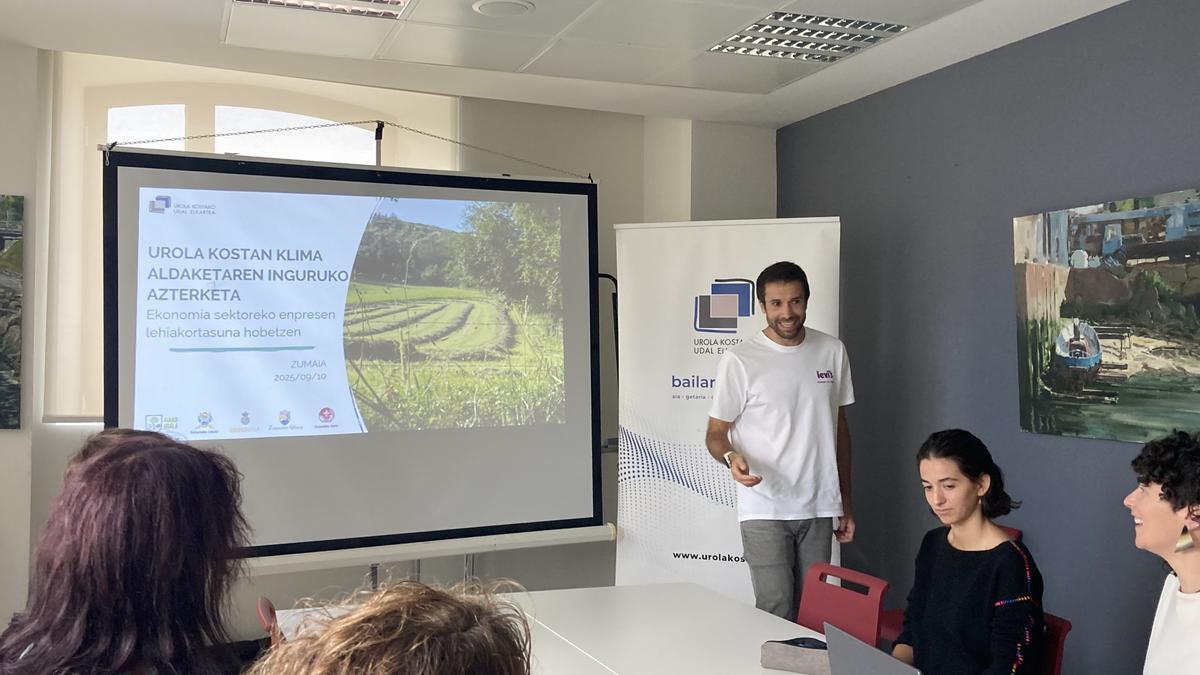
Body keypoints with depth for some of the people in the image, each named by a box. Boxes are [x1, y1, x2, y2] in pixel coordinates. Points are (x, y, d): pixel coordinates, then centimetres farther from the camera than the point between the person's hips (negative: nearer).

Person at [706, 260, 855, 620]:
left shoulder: (832, 351, 6)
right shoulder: (739, 361, -8)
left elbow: (839, 428, 13)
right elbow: (715, 432, -3)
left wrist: (846, 502, 13)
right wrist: (730, 457, -27)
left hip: (819, 508, 4)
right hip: (765, 510, -4)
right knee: (776, 611, -5)